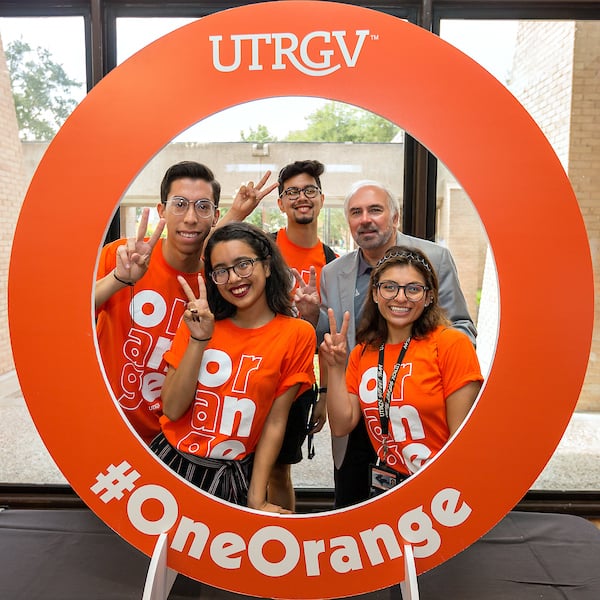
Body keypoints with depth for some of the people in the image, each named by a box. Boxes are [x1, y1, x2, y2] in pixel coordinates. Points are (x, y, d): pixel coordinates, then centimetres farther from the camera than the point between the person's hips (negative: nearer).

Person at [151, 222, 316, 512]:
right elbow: (172, 410, -9)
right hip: (172, 461, 2)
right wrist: (199, 339, -18)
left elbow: (275, 422, -7)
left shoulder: (297, 334, -9)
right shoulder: (197, 322, -2)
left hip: (234, 475, -2)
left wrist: (256, 499, -7)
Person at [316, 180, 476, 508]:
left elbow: (461, 329, -2)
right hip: (355, 422, 3)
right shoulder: (333, 273, 5)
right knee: (348, 513, 14)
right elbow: (326, 340, 9)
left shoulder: (434, 258, -3)